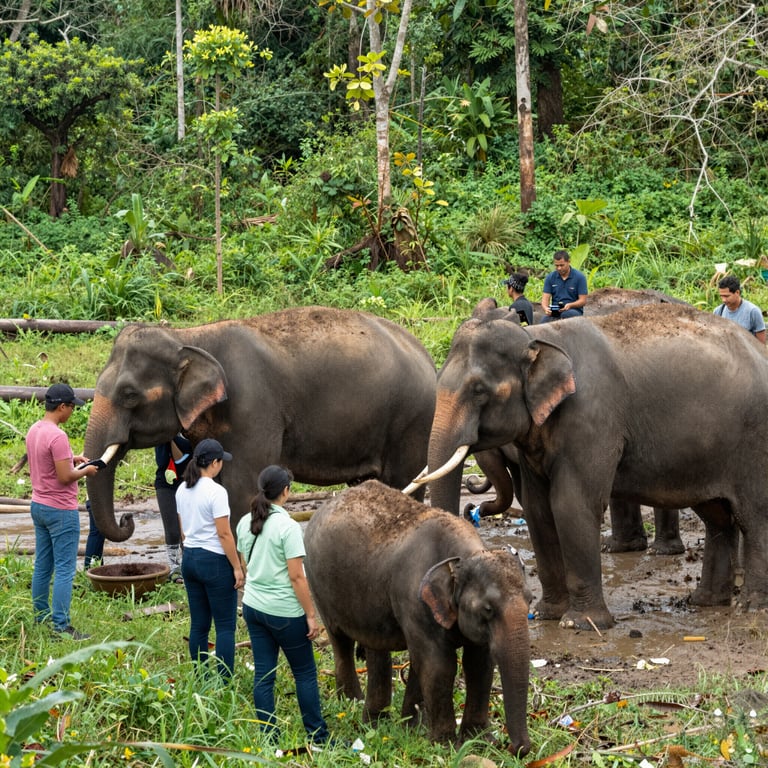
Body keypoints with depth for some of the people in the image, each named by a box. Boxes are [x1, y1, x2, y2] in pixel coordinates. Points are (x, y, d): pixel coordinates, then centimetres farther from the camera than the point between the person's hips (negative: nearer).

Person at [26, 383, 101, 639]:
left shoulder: (34, 430, 7)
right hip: (61, 510, -9)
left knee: (42, 567, 15)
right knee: (64, 570, -5)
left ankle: (41, 618, 22)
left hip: (39, 506, 9)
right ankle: (61, 626, -4)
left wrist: (71, 459, 16)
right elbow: (65, 477, -22)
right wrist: (85, 471, -6)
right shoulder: (57, 436, -22)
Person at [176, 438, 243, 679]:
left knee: (199, 625, 12)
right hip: (215, 560, -8)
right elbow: (224, 534, -17)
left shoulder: (182, 490, 6)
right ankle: (225, 681, -2)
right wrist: (237, 567, -11)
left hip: (190, 559, 8)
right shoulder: (216, 492, -17)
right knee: (225, 626, -1)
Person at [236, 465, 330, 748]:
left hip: (253, 607, 6)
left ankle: (268, 736, 11)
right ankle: (317, 735, 14)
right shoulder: (287, 526, -17)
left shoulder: (246, 523, 3)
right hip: (284, 612, -6)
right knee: (305, 673, 7)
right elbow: (296, 576, -17)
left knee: (263, 674, 9)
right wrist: (311, 615, -11)